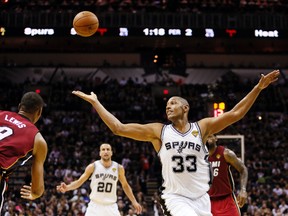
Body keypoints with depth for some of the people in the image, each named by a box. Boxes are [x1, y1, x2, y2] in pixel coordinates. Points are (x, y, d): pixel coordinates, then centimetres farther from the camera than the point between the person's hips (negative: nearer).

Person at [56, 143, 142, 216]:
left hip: (111, 207, 1)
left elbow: (125, 185, 14)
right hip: (95, 206, -1)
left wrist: (134, 202, 9)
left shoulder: (119, 168, 1)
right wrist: (67, 187, -20)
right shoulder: (93, 167, -5)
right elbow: (79, 181, -1)